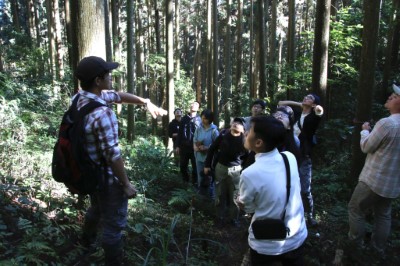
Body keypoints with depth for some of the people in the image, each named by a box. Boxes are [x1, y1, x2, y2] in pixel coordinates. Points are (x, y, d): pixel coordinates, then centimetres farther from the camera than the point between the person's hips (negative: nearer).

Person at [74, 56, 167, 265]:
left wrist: (145, 102, 8)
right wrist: (126, 184, -18)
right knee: (114, 224, 9)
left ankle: (88, 239, 60)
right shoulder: (103, 114, -32)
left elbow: (118, 96, 9)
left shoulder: (78, 97, -3)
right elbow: (112, 155, -28)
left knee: (96, 208, 35)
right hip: (106, 177, -10)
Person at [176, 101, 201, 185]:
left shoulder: (199, 119, -1)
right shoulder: (184, 118, 6)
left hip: (195, 147, -3)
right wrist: (178, 146, 3)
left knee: (195, 166, 6)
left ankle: (194, 182, 21)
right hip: (184, 146, 3)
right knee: (183, 165, 11)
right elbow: (179, 133, 7)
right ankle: (185, 181, 30)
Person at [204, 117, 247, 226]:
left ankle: (233, 217, 31)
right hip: (220, 167, 1)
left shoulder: (244, 139, -12)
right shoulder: (224, 134, -10)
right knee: (220, 194, 12)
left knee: (234, 195, 11)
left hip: (235, 170, -1)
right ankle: (220, 217, 30)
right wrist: (207, 165, 1)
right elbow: (212, 149, -1)